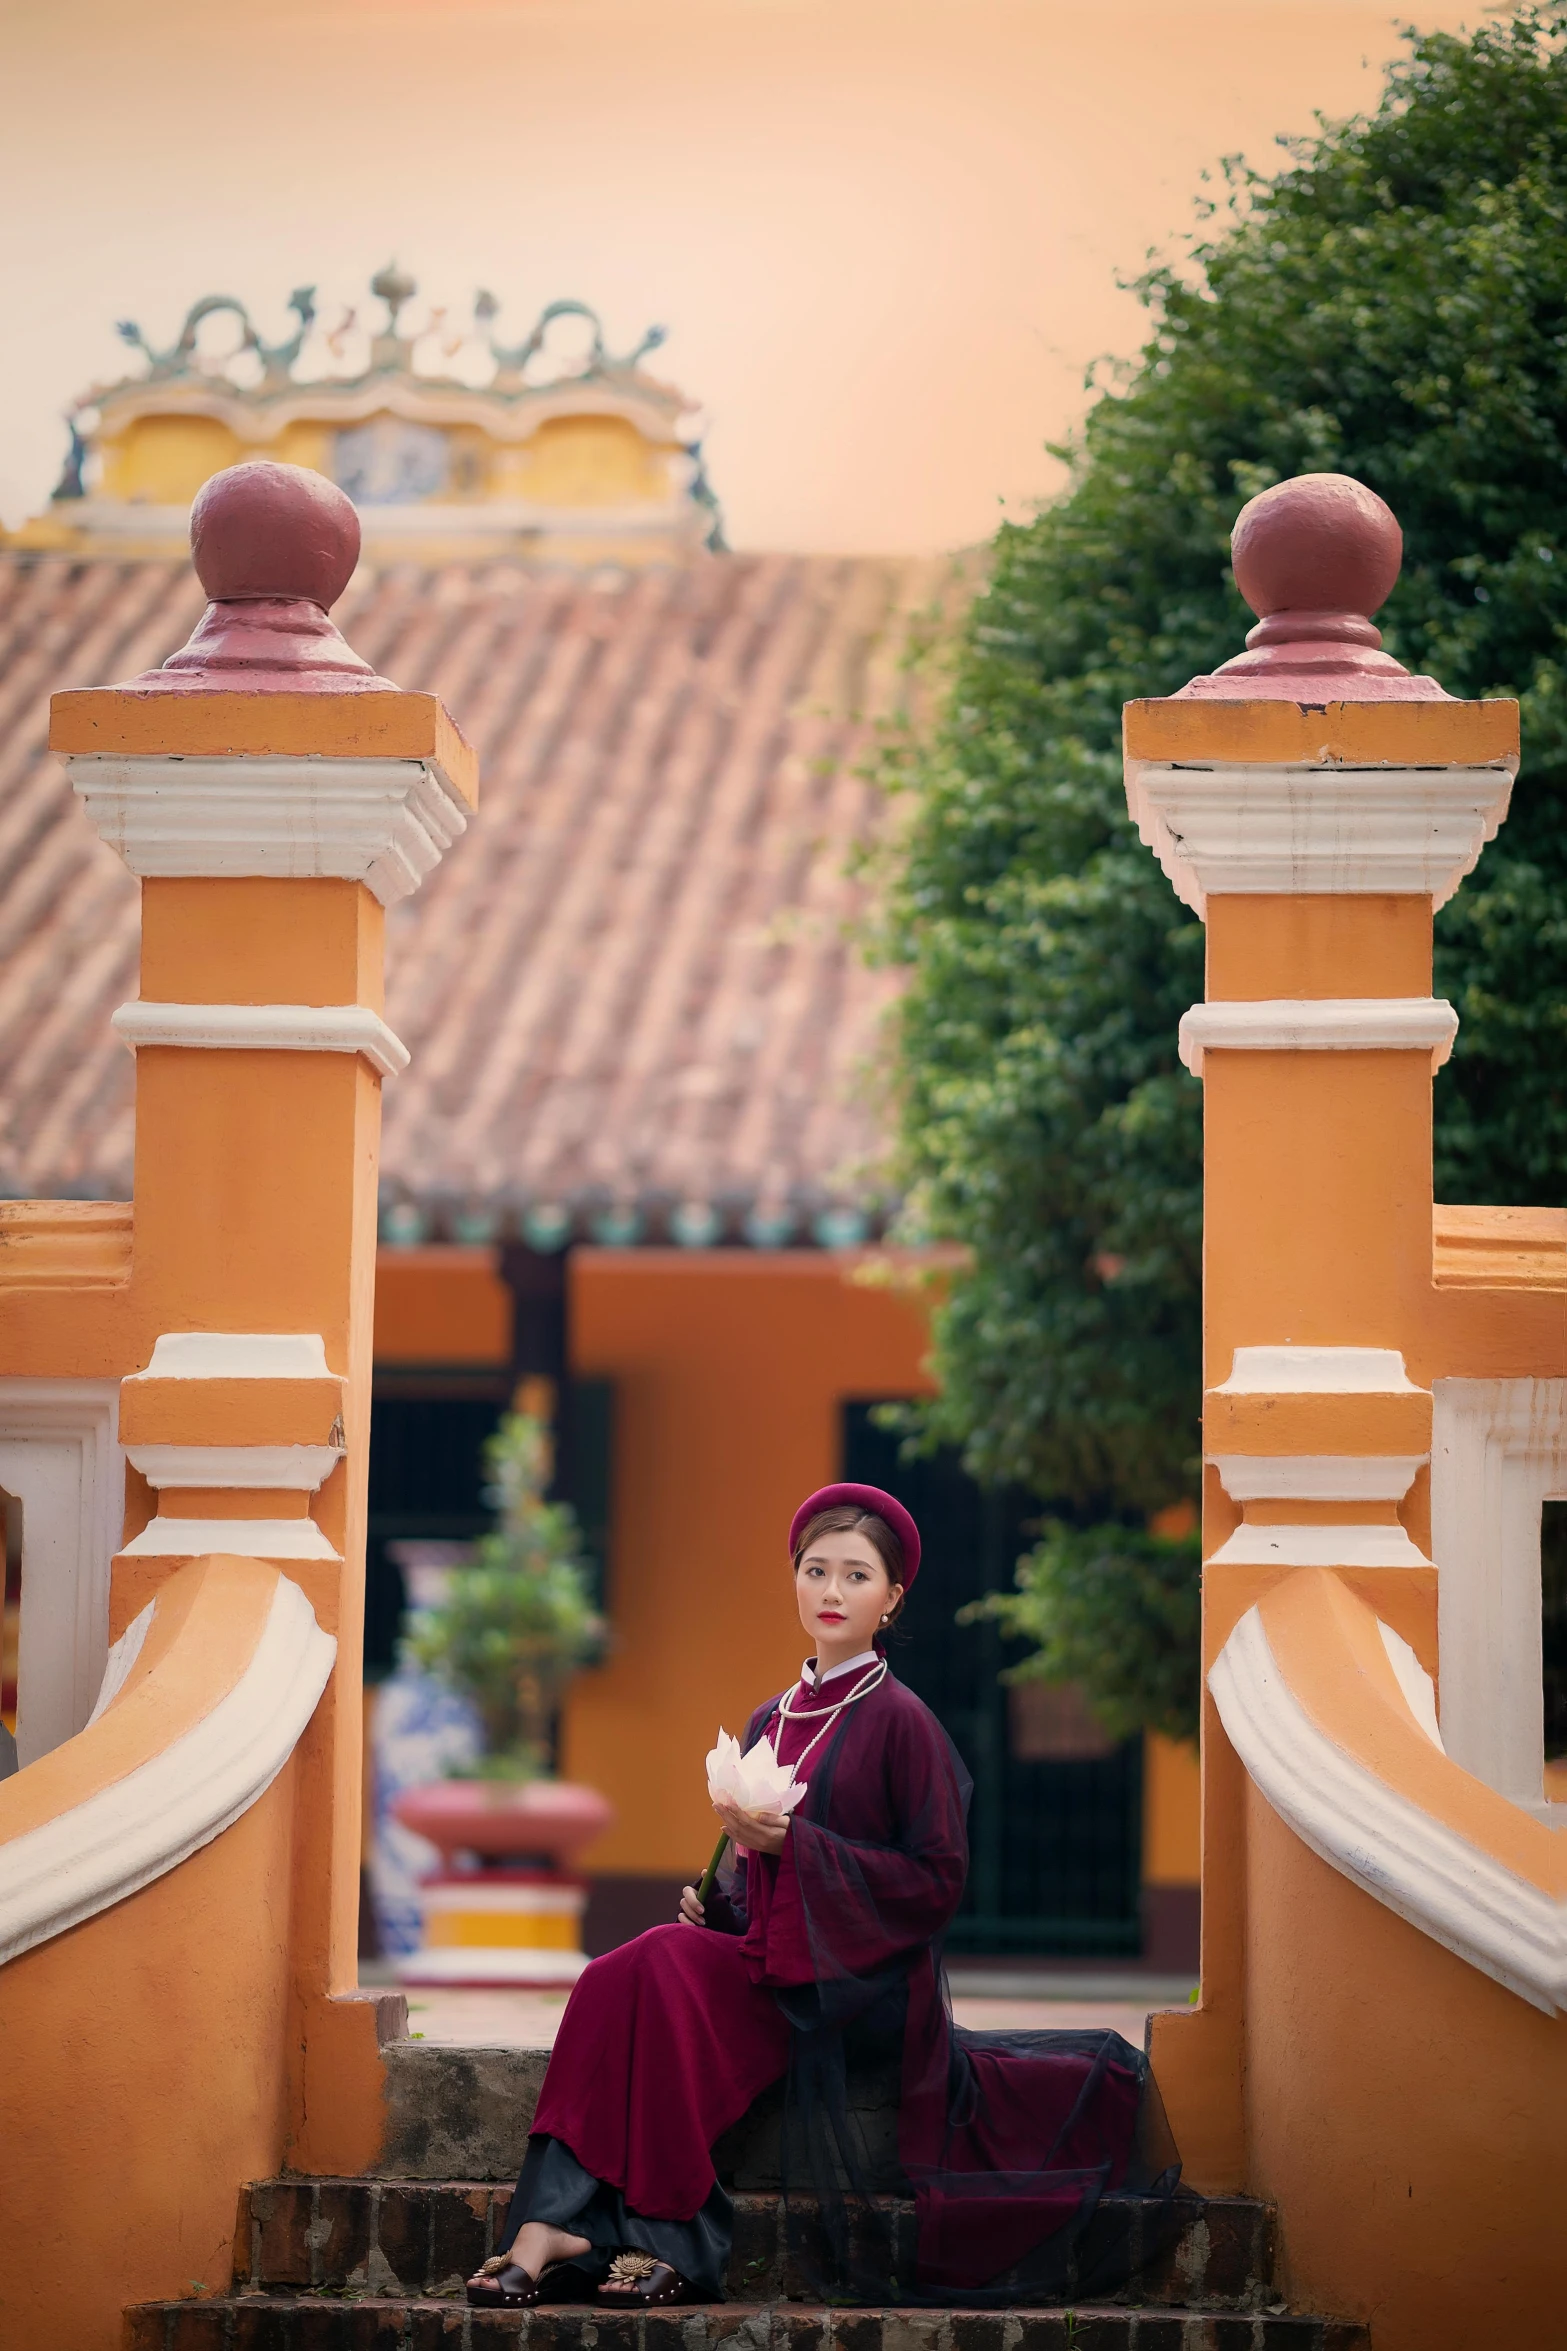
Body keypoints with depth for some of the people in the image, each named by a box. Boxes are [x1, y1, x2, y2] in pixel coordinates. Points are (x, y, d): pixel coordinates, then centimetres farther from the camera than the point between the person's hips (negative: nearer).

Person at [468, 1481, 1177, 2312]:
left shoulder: (899, 1721, -5)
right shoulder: (770, 1721, 16)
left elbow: (938, 1880, -10)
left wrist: (792, 1845, -16)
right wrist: (713, 1899, 1)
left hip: (861, 1986, -6)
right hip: (773, 1963, 6)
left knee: (662, 1970, -28)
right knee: (616, 1980, -21)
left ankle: (668, 2244, -23)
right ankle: (552, 2227, -28)